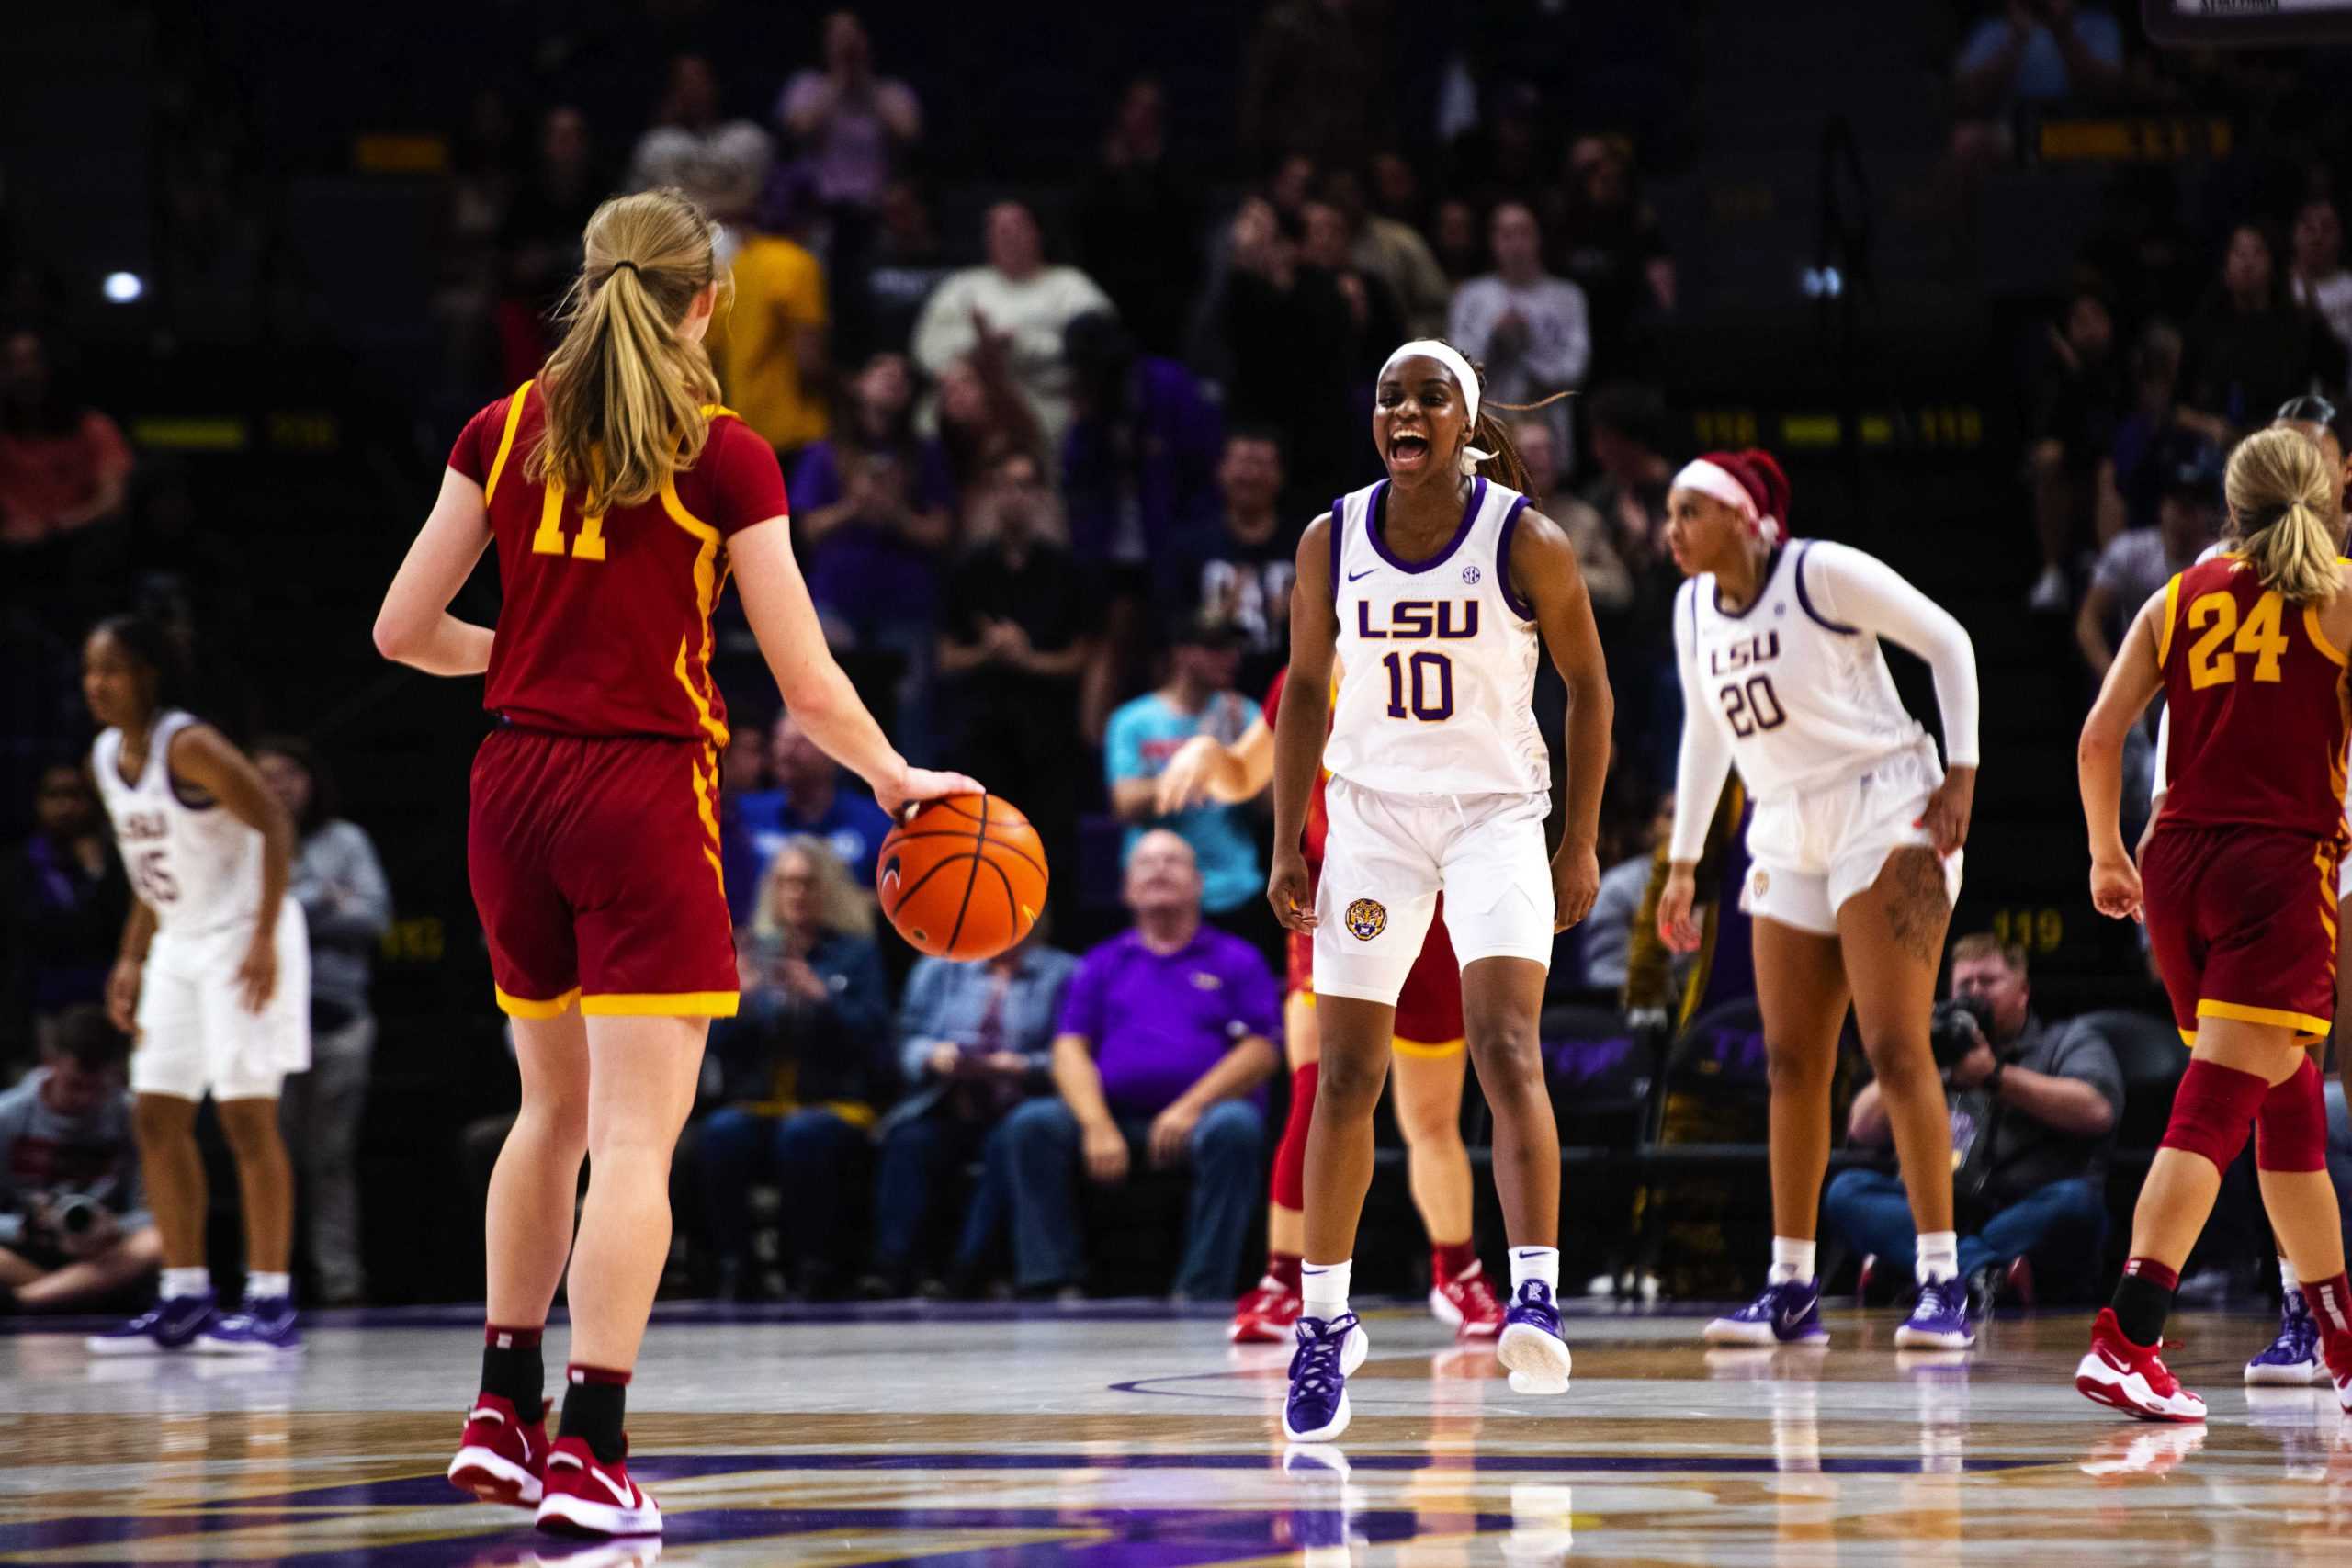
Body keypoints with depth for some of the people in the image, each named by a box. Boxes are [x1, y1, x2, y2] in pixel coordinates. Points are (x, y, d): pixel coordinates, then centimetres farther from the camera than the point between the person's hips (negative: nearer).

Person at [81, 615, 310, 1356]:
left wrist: (265, 939, -26)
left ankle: (271, 1303, -6)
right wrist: (132, 960, 13)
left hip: (241, 940, -9)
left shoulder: (188, 746, -18)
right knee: (157, 1116, 6)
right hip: (178, 946, 9)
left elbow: (275, 824, -20)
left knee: (246, 1116, -10)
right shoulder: (107, 758, 8)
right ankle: (185, 1300, 12)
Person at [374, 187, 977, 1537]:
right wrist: (894, 776, 12)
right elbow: (808, 683, -5)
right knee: (637, 1136, -5)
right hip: (644, 794, -5)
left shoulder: (506, 433, 4)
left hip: (515, 783, 5)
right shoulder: (724, 457, -6)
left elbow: (405, 630, 6)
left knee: (555, 1107, 21)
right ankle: (589, 1456, -12)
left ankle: (504, 1413, 25)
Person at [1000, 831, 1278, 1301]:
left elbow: (1260, 1051, 1)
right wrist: (1097, 1126, -12)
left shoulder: (1237, 960, 13)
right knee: (1032, 1124, -25)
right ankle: (1052, 1286, -28)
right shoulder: (1102, 964, 20)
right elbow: (1071, 1050, 8)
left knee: (1233, 1128, -36)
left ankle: (1200, 1294, -36)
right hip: (1116, 1117, 2)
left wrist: (1190, 1108, -14)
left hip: (1202, 1116, -2)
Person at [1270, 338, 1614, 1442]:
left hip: (1496, 814, -3)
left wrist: (1581, 842, -2)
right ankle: (1324, 1319, 16)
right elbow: (1306, 688, 9)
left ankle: (1536, 1292, -26)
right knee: (1344, 1078, 4)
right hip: (1372, 815, 3)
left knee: (1506, 1050, -21)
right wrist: (1287, 845, 5)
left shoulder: (1527, 544, -9)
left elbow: (1588, 687, 1)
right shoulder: (1331, 543, -2)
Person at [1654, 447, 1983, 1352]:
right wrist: (1684, 863, 20)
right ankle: (1792, 1291, 12)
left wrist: (1961, 774, -12)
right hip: (1787, 834, 7)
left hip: (1886, 814, -7)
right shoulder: (1694, 608, 9)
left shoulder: (1824, 573, -12)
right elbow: (1705, 735, 21)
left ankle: (1942, 1284, -14)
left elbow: (1948, 644, -6)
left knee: (1895, 1047, -14)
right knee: (1792, 1064, 5)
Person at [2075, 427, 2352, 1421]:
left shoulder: (2178, 600, 12)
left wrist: (2107, 853, 18)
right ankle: (2126, 1339, -24)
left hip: (2179, 858, 5)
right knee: (2215, 1110, -11)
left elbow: (2099, 736, 7)